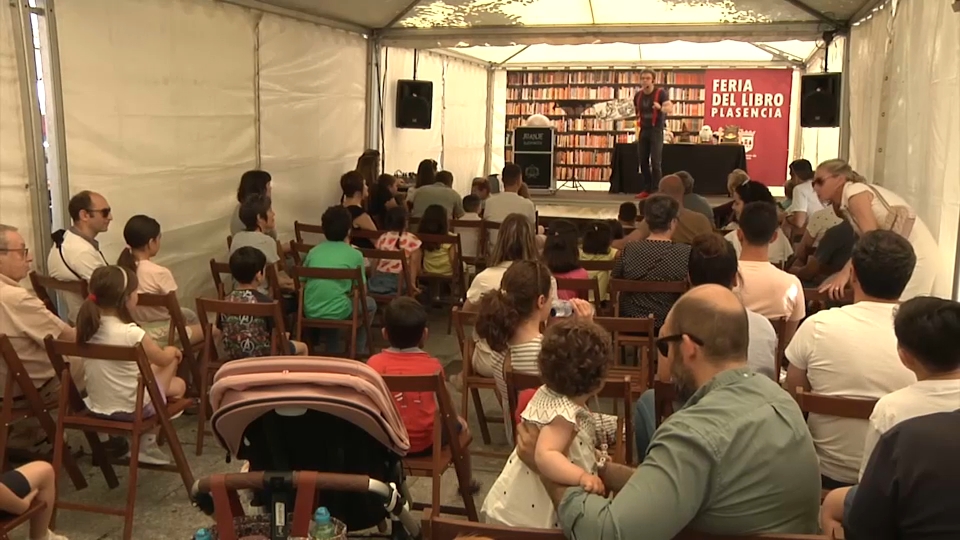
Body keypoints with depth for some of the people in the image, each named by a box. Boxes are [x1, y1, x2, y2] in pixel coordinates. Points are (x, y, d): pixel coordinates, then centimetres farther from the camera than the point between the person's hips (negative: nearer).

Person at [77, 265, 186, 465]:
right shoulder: (132, 334, -25)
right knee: (178, 384, 18)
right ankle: (147, 444, 20)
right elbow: (163, 359, -7)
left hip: (96, 405, 7)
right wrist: (172, 351, 15)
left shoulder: (88, 327, -6)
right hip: (131, 408, -7)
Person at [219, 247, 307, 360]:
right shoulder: (266, 302, -23)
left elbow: (223, 332, 2)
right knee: (302, 347, 23)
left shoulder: (226, 301, -8)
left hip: (233, 356, 6)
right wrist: (284, 338, 3)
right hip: (262, 357, -6)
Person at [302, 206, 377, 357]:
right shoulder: (355, 255, -3)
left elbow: (302, 284, 12)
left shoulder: (313, 251, 7)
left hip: (310, 311, 4)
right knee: (370, 303, 25)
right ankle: (358, 349, 32)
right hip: (337, 312, -4)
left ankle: (334, 350, 40)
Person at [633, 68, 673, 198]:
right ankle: (647, 189, 12)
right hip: (643, 130, 5)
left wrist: (660, 108, -43)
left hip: (656, 130, -5)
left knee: (655, 161, -11)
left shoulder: (661, 93, -10)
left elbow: (670, 108, -23)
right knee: (643, 161, 4)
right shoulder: (638, 95, 5)